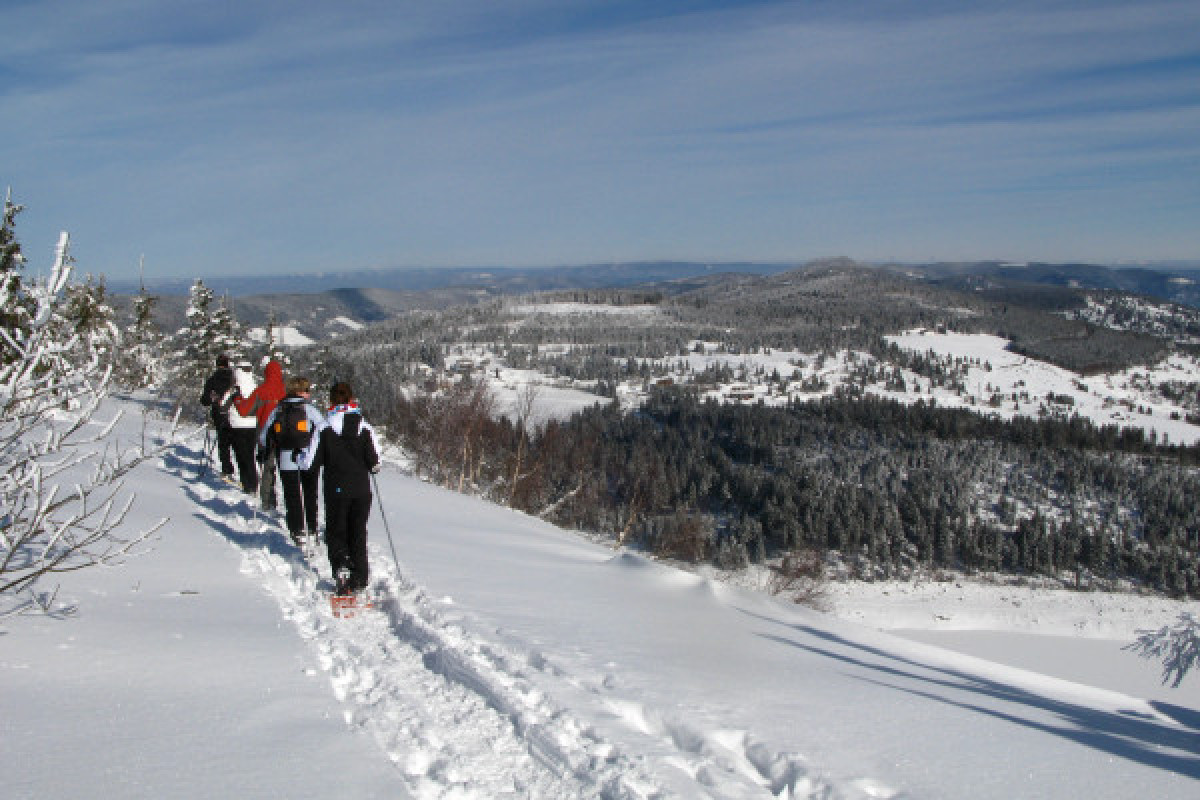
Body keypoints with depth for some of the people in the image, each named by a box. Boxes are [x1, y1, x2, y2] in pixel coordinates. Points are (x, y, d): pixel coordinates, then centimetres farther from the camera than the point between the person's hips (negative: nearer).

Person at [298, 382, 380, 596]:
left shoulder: (325, 429, -7)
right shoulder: (365, 427, -3)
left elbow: (310, 463, -5)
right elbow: (374, 463, -4)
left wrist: (302, 455, 16)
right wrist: (372, 467, 19)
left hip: (336, 491, -2)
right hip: (362, 490, 2)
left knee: (336, 532, 11)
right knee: (358, 534, 14)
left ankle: (341, 565, -13)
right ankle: (359, 579, 14)